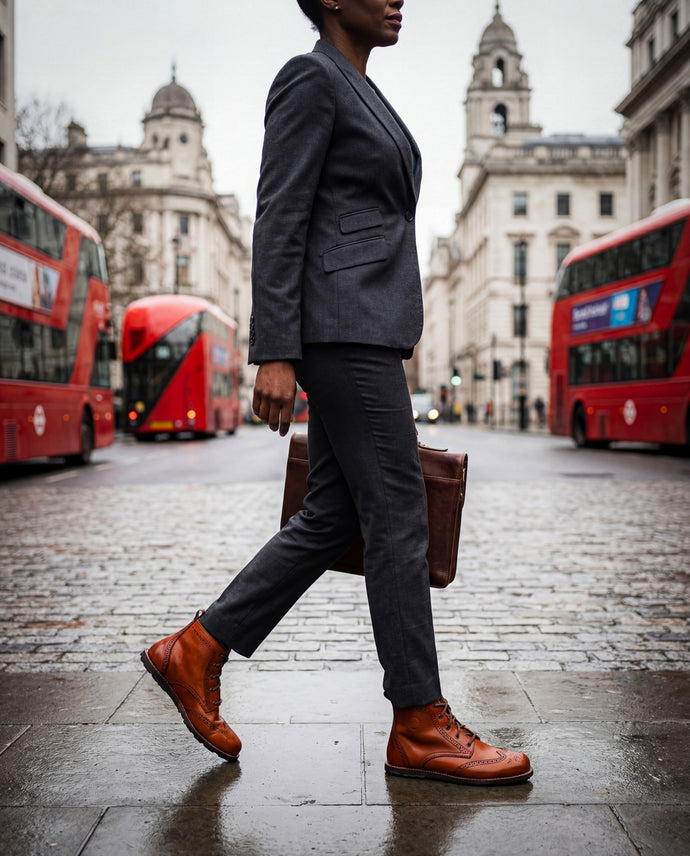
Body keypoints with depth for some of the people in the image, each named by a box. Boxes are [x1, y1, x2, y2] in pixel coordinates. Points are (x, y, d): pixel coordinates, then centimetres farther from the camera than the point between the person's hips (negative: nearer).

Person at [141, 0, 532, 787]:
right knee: (398, 514, -8)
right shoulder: (309, 78, -3)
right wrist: (274, 354, -20)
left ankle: (196, 652, 15)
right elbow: (278, 220, -12)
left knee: (334, 516, 8)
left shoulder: (358, 95, 26)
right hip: (339, 324, -10)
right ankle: (420, 726, 2)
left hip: (364, 327, 10)